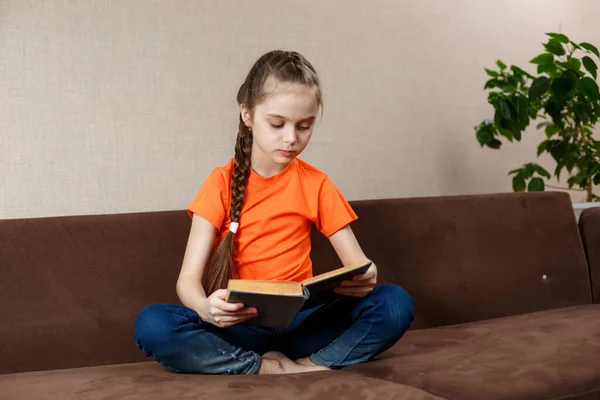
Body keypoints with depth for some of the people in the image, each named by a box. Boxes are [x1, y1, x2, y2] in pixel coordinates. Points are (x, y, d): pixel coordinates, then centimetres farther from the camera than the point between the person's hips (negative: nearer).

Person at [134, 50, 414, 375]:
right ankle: (279, 371, -22)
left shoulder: (317, 184, 4)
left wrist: (365, 277, -23)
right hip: (238, 326, -1)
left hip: (301, 322, 1)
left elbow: (357, 264, 3)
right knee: (151, 324, -29)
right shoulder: (222, 184, -1)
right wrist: (206, 308, -33)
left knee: (395, 303, -22)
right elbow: (188, 279, -8)